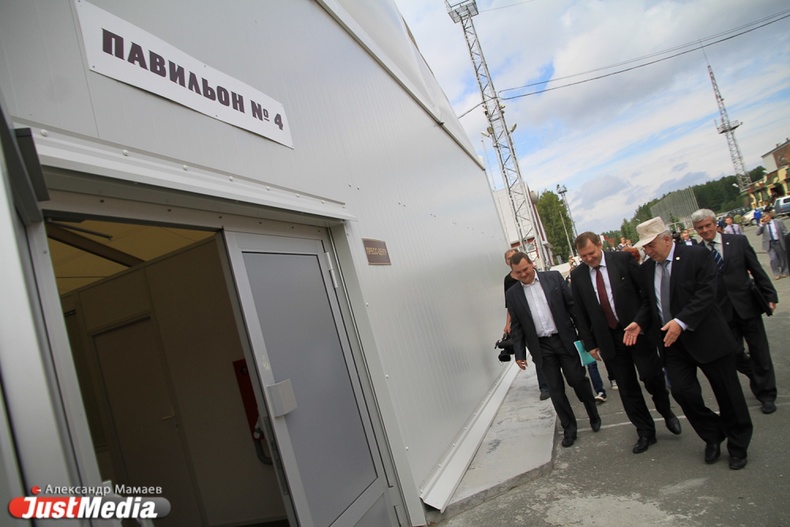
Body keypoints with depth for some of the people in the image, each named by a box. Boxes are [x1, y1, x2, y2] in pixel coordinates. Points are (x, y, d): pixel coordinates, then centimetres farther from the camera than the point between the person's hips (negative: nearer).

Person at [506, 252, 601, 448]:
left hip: (565, 340, -1)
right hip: (541, 347, 1)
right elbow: (516, 326, 5)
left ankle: (594, 417, 33)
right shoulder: (513, 294, 1)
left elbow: (572, 305, 0)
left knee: (578, 381, 7)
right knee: (556, 389, 6)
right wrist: (519, 353, 1)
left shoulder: (553, 277, -2)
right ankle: (569, 428, 22)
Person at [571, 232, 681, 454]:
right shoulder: (578, 276, 1)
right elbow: (580, 313, 7)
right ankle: (645, 432, 25)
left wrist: (639, 322, -18)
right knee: (627, 388, 8)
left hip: (637, 329, -2)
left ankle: (666, 412, 28)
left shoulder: (624, 260, -6)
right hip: (608, 339, 2)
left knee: (652, 375, -5)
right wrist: (590, 343, 5)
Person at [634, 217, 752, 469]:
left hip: (706, 336, -3)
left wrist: (682, 322, -26)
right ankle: (713, 435, 22)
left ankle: (738, 446, 30)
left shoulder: (698, 256, -9)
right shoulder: (645, 269, 6)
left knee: (727, 392, 8)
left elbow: (706, 294, -17)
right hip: (671, 341, 4)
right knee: (682, 391, -6)